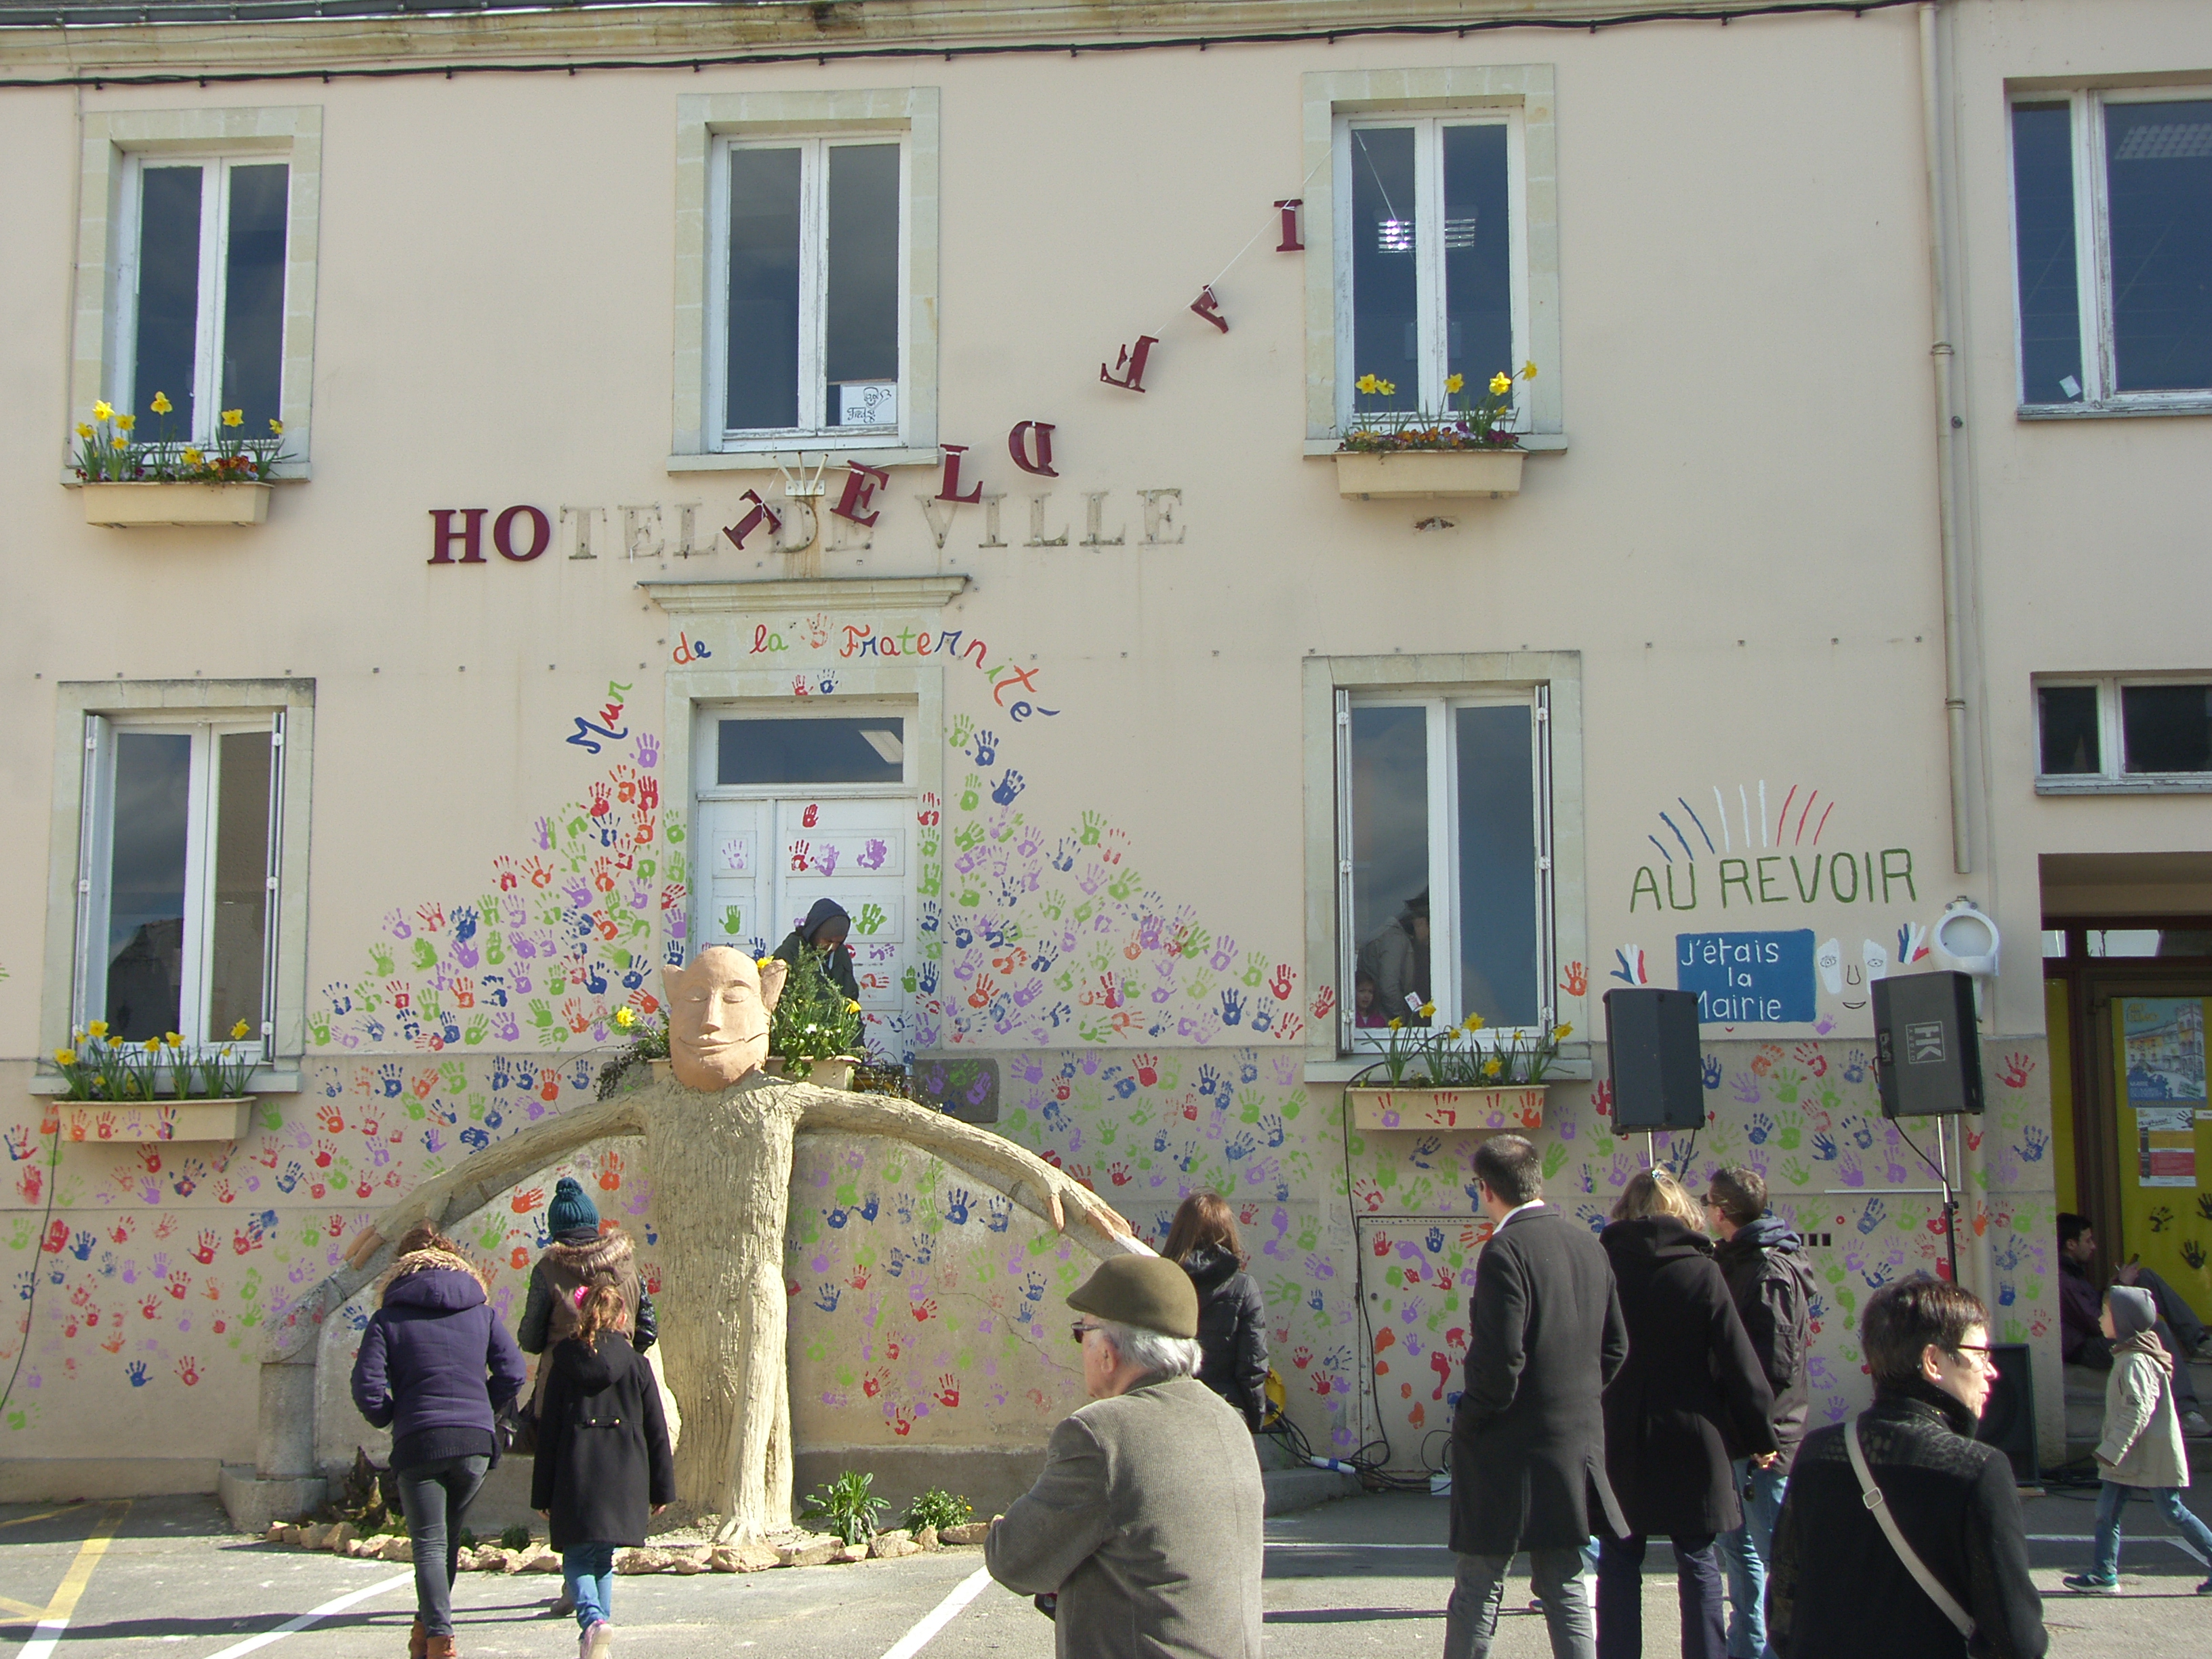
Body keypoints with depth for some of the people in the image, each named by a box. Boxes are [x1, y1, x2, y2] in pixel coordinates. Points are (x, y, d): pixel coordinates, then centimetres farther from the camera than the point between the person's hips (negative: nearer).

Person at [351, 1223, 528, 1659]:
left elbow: (367, 1388, -5)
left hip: (419, 1443, -3)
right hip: (476, 1443, 3)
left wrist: (389, 1418, 14)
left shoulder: (388, 1319, 5)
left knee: (429, 1545, 2)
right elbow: (512, 1374, 5)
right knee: (448, 1538, 21)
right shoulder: (481, 1312, 12)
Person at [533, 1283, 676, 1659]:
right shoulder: (636, 1364, 3)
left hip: (575, 1477, -1)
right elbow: (656, 1432, 4)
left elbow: (548, 1433, 2)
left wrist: (543, 1494, 7)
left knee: (577, 1557, 5)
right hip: (624, 1479, 1)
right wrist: (663, 1487, 11)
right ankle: (600, 1626, 14)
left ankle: (593, 1621, -19)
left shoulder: (565, 1364, 3)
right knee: (604, 1558, 17)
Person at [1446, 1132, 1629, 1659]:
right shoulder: (1588, 1244, 7)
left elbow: (1500, 1360, -20)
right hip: (1579, 1446, 7)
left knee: (1478, 1586, 4)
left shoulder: (1505, 1251, -17)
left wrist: (1467, 1420, -6)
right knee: (1567, 1589, 12)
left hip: (1510, 1452, -7)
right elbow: (1615, 1347, 13)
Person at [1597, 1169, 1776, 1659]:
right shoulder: (1701, 1272, -8)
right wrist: (1761, 1436, 4)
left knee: (1618, 1561, 9)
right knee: (1699, 1563, 8)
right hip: (1692, 1444, -1)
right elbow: (1739, 1364, -6)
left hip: (1618, 1444, 1)